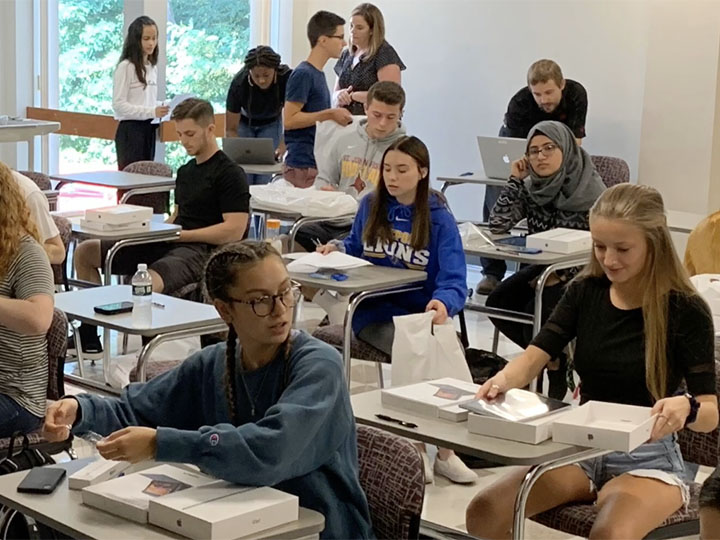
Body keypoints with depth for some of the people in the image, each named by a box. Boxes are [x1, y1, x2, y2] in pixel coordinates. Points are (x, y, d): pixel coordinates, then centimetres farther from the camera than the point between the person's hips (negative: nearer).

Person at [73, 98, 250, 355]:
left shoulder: (230, 174, -5)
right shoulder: (185, 171, 23)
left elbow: (233, 231, -14)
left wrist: (179, 234, -13)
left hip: (200, 250, -9)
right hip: (168, 243, 10)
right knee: (85, 252, 2)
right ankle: (90, 337, 3)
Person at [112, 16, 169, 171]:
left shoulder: (152, 68, 13)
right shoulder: (125, 67, -10)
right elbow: (118, 105, -16)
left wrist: (162, 108, 0)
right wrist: (151, 112, -23)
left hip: (149, 129, 7)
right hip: (130, 130, -7)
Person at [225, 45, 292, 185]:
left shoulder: (286, 78, -33)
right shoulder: (239, 83, -33)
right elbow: (231, 129, -26)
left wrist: (282, 147, -42)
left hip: (270, 124, 1)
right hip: (244, 123, -1)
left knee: (263, 180, -11)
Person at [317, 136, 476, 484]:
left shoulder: (438, 219, -2)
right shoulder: (370, 207, 8)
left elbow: (454, 280, -12)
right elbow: (356, 248, 24)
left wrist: (443, 303, -35)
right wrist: (338, 249, 0)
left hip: (420, 313, 0)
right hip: (373, 314, 1)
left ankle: (445, 448, -18)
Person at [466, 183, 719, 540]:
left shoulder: (686, 310, -11)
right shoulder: (584, 292, 2)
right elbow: (536, 355, -8)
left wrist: (685, 407, -39)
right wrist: (504, 380, -32)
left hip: (648, 460, -4)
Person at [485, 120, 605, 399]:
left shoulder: (589, 189, -15)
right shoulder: (530, 186, 0)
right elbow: (498, 225, -8)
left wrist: (559, 275, -20)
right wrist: (514, 180, -11)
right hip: (544, 267, 6)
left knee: (538, 311, -27)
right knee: (498, 303, -13)